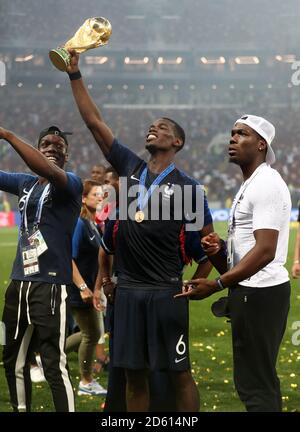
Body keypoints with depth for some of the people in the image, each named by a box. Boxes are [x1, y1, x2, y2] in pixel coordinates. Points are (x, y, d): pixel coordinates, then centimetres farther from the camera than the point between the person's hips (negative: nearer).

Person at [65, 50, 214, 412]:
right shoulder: (130, 167, 9)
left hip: (166, 291, -4)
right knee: (134, 372, 8)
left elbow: (208, 239, 4)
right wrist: (74, 75, 3)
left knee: (179, 371, -1)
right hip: (128, 289, 4)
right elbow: (94, 121, 7)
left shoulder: (186, 186, -1)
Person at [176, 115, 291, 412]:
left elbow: (265, 251, -24)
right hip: (250, 291, 11)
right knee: (260, 381, 15)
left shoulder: (266, 186, -15)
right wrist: (219, 248, 1)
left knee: (255, 384, -9)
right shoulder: (249, 186, 19)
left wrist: (215, 286, -24)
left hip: (260, 293, -11)